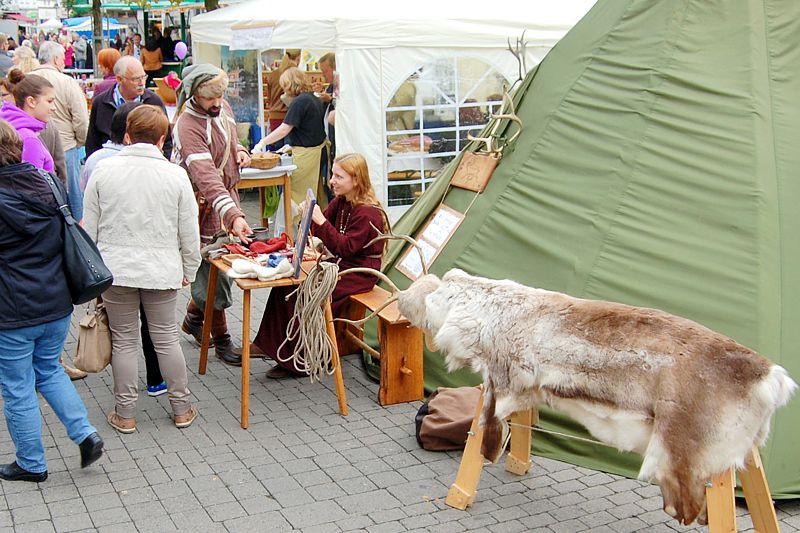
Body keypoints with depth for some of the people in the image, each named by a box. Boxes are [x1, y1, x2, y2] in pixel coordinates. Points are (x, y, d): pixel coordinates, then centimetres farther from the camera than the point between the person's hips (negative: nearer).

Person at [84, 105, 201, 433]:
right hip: (162, 270, 0)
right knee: (166, 338, 12)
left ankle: (125, 413, 19)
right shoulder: (175, 175, -6)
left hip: (115, 269, 0)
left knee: (124, 340, 11)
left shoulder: (104, 170, -5)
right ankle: (181, 408, 22)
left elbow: (89, 227, 0)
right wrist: (189, 270, 12)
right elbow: (189, 232, -2)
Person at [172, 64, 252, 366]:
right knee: (214, 274, 1)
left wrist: (240, 151, 0)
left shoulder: (222, 108, 2)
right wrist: (233, 216, -47)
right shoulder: (188, 128, -26)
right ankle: (222, 341, 14)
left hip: (227, 197, 8)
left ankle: (193, 318, 39)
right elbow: (207, 179, -36)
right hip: (205, 206, -8)